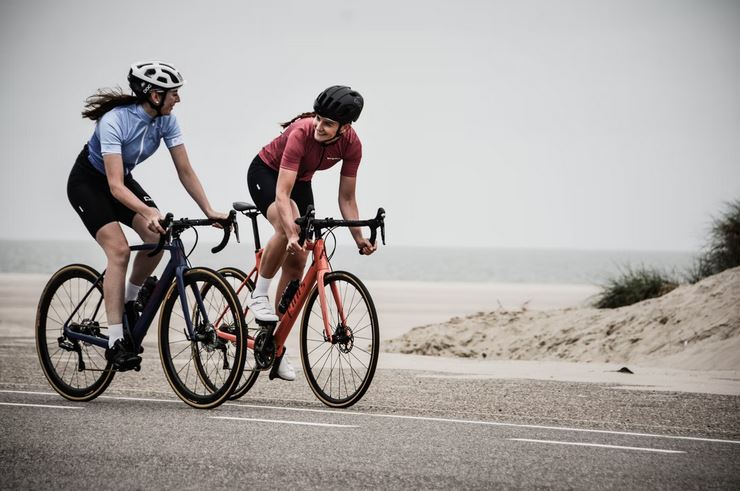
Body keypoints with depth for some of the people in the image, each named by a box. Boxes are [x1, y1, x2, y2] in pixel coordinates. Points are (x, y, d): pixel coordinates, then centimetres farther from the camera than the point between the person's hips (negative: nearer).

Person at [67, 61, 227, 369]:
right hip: (88, 183, -6)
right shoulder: (114, 121, -34)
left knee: (159, 237, -18)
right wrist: (148, 211, -52)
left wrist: (209, 211, -18)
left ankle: (128, 301, 8)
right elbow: (115, 186, -39)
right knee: (119, 249, -24)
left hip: (122, 180, 6)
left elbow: (185, 171, -10)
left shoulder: (165, 120, -15)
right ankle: (115, 343, -22)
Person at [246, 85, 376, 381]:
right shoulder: (301, 133, -37)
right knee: (287, 229, -36)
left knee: (296, 265, -1)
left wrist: (358, 238, -21)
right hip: (265, 173, -5)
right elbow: (282, 194, -42)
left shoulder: (351, 144, -22)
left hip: (301, 182, 5)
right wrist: (292, 234, -54)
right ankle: (259, 295, -16)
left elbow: (346, 198, -12)